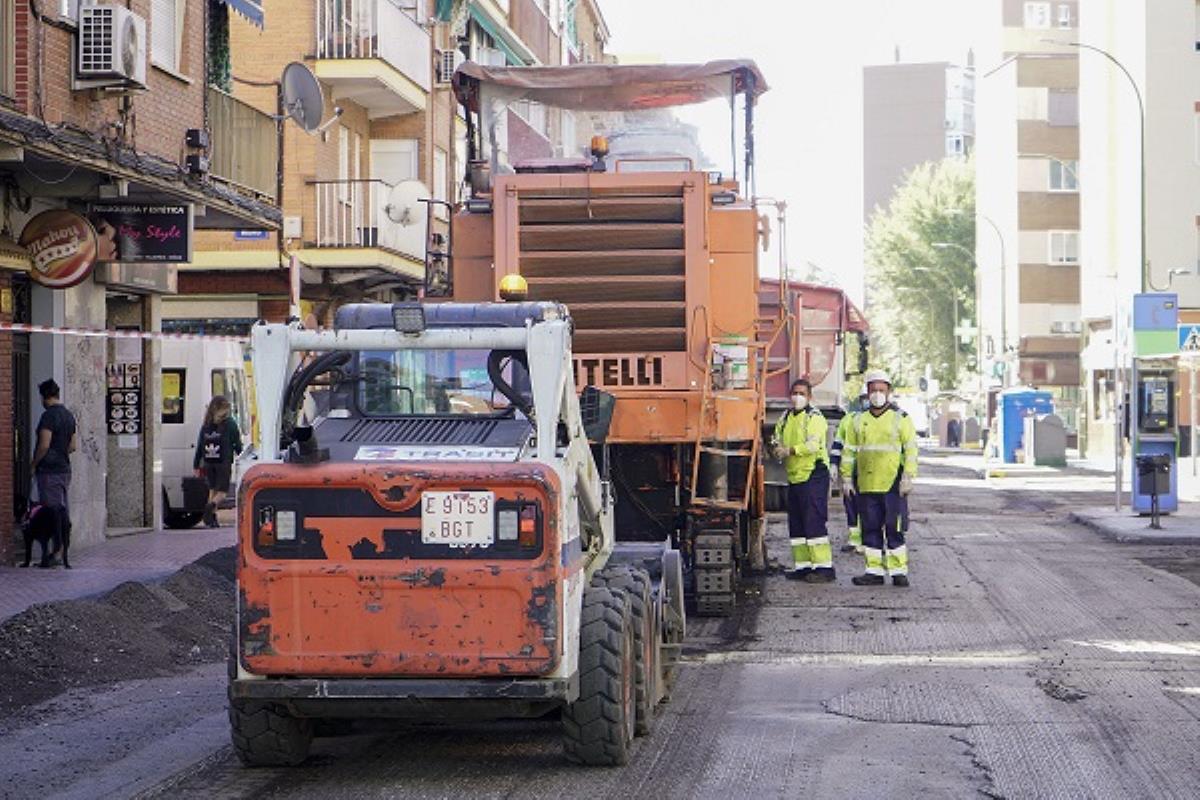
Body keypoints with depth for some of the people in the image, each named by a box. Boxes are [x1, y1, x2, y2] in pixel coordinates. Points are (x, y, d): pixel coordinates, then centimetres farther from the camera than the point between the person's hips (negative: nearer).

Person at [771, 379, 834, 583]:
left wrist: (791, 450, -24)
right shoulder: (785, 418, 17)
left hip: (813, 476, -8)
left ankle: (823, 566, -11)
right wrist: (777, 449, -3)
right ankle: (803, 565, 16)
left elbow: (812, 445, -20)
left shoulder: (815, 418, -7)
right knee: (796, 523, 10)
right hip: (794, 477, 8)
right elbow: (777, 439, 18)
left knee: (814, 522, -12)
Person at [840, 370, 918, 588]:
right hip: (866, 485, 4)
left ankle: (898, 571, 1)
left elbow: (911, 449, -1)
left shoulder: (900, 418, 3)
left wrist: (908, 477, -9)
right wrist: (847, 478, 9)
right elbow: (849, 451, 16)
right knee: (871, 529, 6)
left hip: (892, 485, -4)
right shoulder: (859, 421, 14)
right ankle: (875, 571, 11)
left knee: (894, 529, -4)